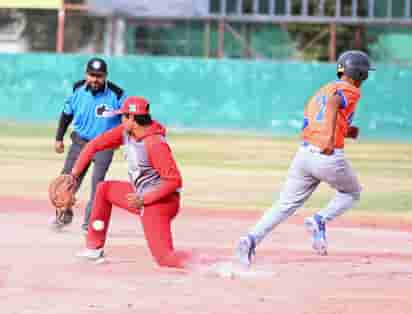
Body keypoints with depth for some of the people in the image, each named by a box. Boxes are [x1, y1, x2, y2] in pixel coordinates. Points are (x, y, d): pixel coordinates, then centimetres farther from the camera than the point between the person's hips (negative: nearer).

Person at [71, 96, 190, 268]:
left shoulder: (154, 143, -27)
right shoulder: (126, 132, -2)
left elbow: (174, 180, -28)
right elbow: (96, 144, 6)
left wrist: (144, 200, -28)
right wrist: (75, 173, 1)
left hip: (159, 201, -9)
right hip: (141, 196, 9)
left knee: (165, 258, -17)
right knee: (104, 189, 22)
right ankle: (94, 247, 28)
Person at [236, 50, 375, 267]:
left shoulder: (321, 91, 22)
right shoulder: (351, 91, -2)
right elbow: (334, 102, -24)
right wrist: (330, 138, -35)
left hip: (304, 152, 6)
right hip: (329, 158, -6)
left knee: (285, 206, 7)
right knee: (351, 193, 21)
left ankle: (252, 239, -14)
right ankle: (320, 221, -4)